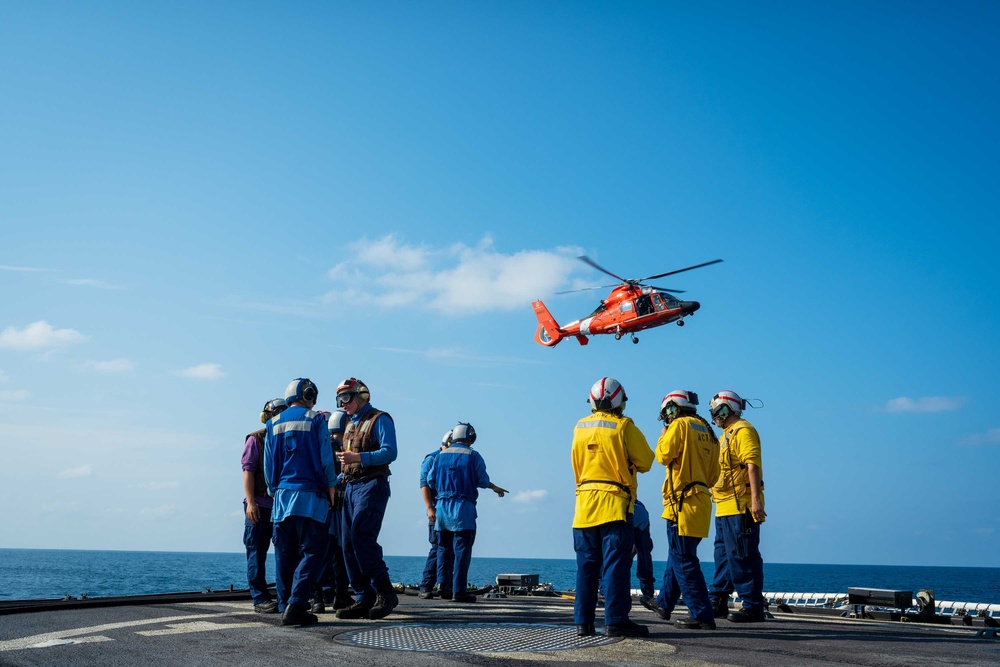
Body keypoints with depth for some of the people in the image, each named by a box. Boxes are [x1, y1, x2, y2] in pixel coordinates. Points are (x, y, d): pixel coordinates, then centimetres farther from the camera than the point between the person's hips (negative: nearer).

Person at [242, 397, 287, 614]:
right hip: (259, 504, -5)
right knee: (257, 553, 0)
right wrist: (250, 502, -13)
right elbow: (248, 471, -5)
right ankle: (260, 599, 3)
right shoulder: (255, 439, 1)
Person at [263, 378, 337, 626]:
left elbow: (269, 465, 13)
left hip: (282, 496, 5)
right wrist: (331, 491, 6)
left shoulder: (274, 423, 12)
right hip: (310, 496, -5)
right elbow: (325, 460, -4)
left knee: (284, 554, 9)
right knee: (311, 552, -4)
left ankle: (285, 607, 9)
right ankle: (296, 604, -16)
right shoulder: (315, 420, -1)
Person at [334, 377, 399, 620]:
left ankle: (385, 592, -12)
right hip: (351, 488, 9)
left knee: (361, 538, -19)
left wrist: (358, 458, -26)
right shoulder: (351, 425, 22)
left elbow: (389, 452, -17)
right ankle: (365, 600, 5)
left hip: (371, 486, -9)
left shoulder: (379, 420, -3)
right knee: (349, 544, 2)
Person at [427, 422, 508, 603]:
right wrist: (494, 487, 18)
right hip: (463, 507, -4)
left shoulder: (441, 455, 11)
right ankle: (458, 590, -5)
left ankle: (444, 585, 6)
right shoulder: (473, 456, -2)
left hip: (442, 506, 5)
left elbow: (430, 480, 10)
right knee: (462, 550, -3)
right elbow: (483, 480, -2)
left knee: (444, 548, 14)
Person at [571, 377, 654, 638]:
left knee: (587, 563, 9)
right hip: (614, 502, -5)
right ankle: (616, 620, -8)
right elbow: (645, 462, -2)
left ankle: (583, 621, 10)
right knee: (616, 562, -5)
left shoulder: (579, 427, 9)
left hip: (585, 501, 5)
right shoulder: (624, 426, -5)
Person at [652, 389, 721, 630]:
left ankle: (702, 616, -8)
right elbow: (713, 475, 17)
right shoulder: (708, 431, 17)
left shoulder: (680, 425, -7)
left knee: (683, 561, -6)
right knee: (677, 557, 20)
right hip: (701, 500, 9)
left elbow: (663, 455, -12)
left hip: (683, 501, -9)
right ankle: (664, 604, 33)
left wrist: (662, 437, 5)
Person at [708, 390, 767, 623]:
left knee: (743, 556, -8)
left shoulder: (743, 431, -9)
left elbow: (753, 465, -19)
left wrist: (756, 499, -27)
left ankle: (753, 606, -3)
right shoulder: (728, 435, 22)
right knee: (723, 554, 14)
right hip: (725, 507, 10)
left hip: (740, 507, -10)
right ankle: (718, 602, 21)